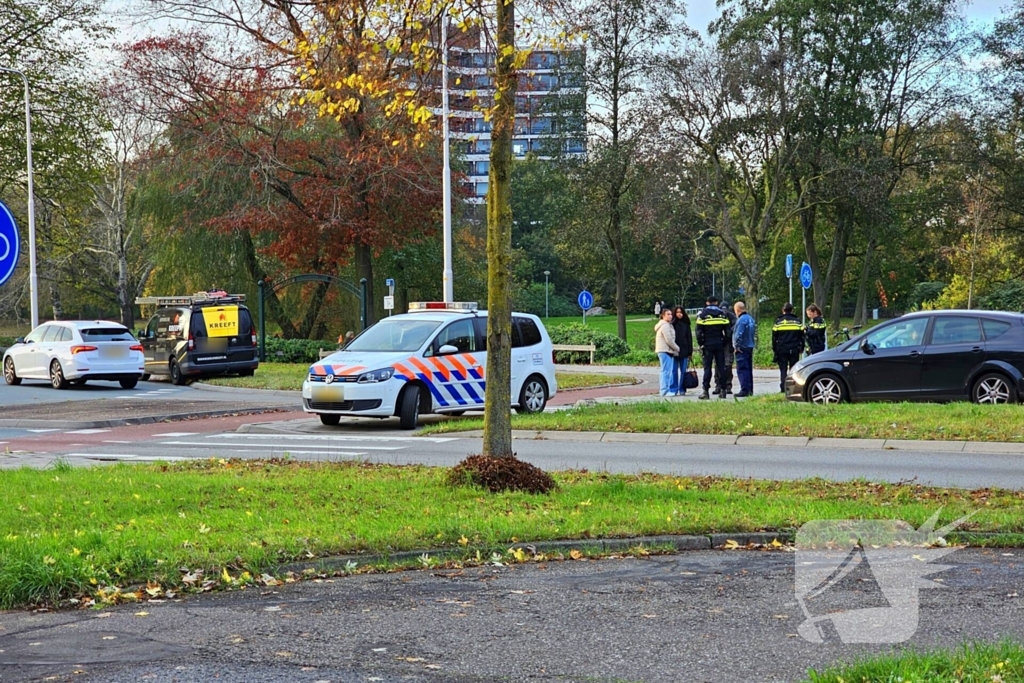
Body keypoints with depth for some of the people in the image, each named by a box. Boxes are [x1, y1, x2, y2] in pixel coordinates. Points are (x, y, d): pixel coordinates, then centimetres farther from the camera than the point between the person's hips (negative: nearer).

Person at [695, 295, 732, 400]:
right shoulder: (722, 313, 6)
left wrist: (700, 344, 0)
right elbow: (728, 331, 3)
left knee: (707, 368, -1)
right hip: (719, 345, 2)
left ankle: (705, 391, -5)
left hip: (707, 344, -2)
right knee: (720, 367, 6)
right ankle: (722, 390, 5)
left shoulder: (702, 314, -2)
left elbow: (699, 332, -6)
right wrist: (725, 343, 12)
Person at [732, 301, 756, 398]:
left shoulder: (741, 319, -17)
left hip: (742, 349, -9)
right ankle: (750, 390, 17)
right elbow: (753, 331, 17)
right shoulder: (751, 318, 13)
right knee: (749, 369, 14)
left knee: (742, 369, -8)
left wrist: (736, 346, -12)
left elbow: (739, 335, -22)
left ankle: (744, 390, -12)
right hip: (750, 347, 9)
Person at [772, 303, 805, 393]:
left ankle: (783, 388, -7)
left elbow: (774, 337, 3)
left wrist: (774, 349, 10)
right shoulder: (797, 321, 5)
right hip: (794, 349, 1)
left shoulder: (778, 321, 1)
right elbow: (801, 336, 9)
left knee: (783, 369, 1)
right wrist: (801, 348, 16)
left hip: (782, 349, -1)